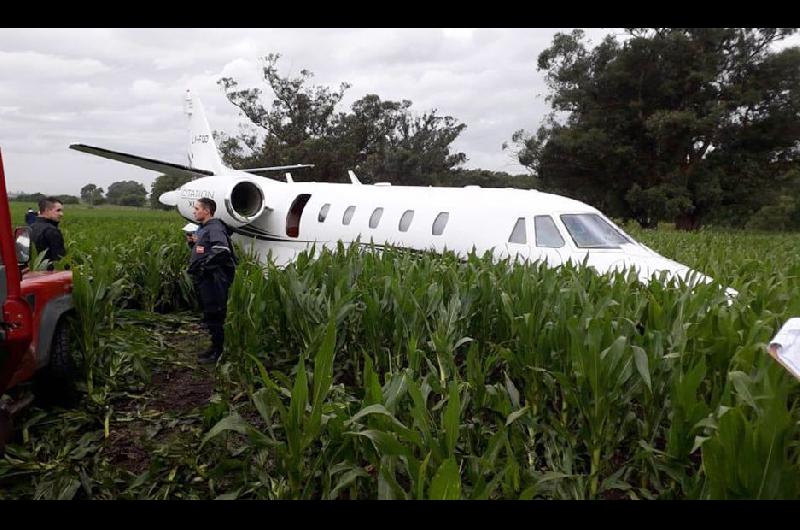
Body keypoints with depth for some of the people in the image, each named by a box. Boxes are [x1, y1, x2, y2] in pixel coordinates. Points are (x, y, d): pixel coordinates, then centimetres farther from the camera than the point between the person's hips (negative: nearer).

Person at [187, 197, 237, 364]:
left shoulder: (215, 227, -13)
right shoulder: (203, 228, 18)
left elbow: (222, 250, -27)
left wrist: (205, 266, -20)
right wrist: (192, 242, 8)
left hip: (213, 280, -10)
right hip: (204, 279, 10)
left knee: (214, 316, -4)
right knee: (209, 315, 17)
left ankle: (218, 352, 5)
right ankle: (215, 348, 27)